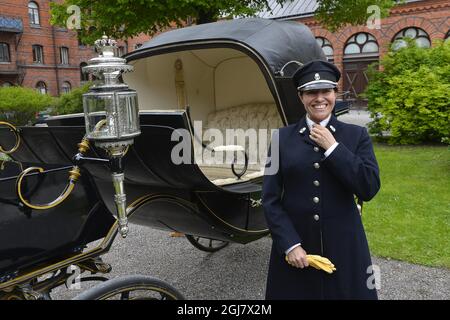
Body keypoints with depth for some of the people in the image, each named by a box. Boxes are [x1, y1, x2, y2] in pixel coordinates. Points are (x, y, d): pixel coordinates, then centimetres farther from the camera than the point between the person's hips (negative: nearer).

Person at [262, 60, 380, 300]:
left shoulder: (356, 135, 2)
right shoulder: (282, 138, 0)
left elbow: (369, 189, -9)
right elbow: (270, 199, -3)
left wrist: (333, 147, -12)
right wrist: (290, 244, -11)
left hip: (343, 247, 1)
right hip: (294, 248, 0)